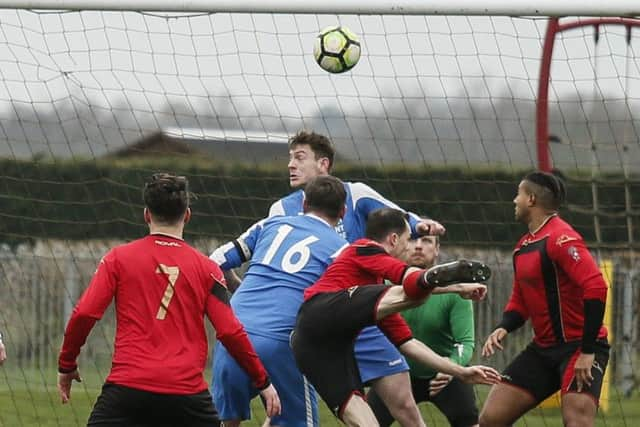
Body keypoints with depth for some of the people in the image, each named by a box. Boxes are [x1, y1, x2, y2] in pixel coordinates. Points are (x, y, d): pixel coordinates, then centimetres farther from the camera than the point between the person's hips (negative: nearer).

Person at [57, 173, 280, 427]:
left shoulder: (119, 259, 5)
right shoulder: (206, 269, 6)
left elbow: (84, 314, -1)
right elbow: (230, 332, 2)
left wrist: (66, 366, 13)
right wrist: (263, 382, 13)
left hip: (126, 388, -1)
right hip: (187, 394, 1)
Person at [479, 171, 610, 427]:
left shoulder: (560, 238, -15)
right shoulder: (523, 247, 13)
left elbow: (596, 288, -24)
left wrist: (588, 352, -25)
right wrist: (503, 329, 0)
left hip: (581, 348, -9)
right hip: (543, 348, 9)